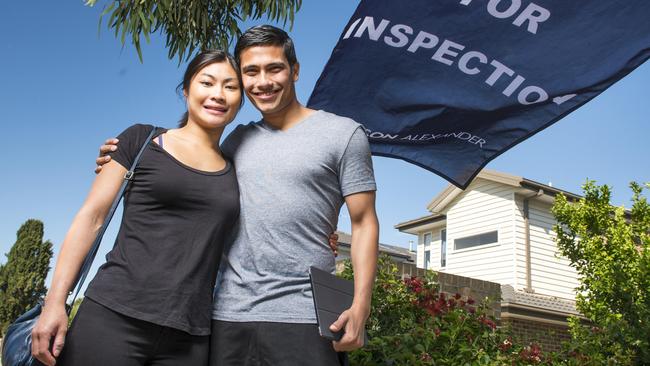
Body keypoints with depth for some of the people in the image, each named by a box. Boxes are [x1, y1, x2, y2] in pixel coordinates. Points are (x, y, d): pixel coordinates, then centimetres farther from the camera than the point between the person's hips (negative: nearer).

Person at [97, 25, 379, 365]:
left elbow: (363, 223, -1)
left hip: (301, 317, -4)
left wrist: (360, 305, -12)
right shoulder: (237, 140, 15)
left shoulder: (343, 133, 2)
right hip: (228, 313, 4)